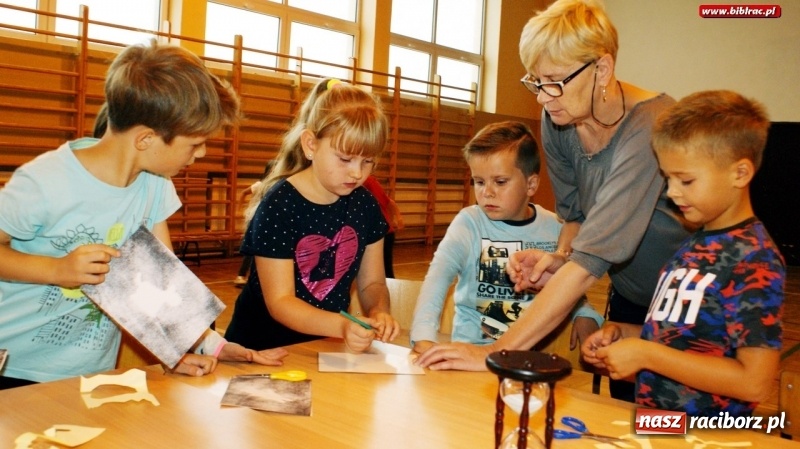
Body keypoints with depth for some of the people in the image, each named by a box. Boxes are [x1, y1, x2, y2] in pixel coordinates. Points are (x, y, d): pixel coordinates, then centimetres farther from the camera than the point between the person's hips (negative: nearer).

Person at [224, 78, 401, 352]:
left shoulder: (364, 204, 1)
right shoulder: (278, 205, -15)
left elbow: (372, 283, 7)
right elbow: (280, 302, -17)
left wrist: (378, 311, -16)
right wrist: (341, 326, -33)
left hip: (328, 345, 6)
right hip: (264, 347, -5)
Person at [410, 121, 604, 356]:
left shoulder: (554, 228, 2)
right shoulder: (469, 223, -8)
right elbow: (437, 277, -22)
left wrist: (585, 318, -1)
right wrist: (423, 337, -36)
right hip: (473, 346, -3)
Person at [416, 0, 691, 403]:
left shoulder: (649, 128, -32)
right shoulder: (557, 121, -12)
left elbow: (593, 258, -38)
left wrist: (498, 353, -38)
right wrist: (559, 259, -20)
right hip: (629, 298, 5)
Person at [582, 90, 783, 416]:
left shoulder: (754, 261, -13)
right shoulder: (697, 243, 11)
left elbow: (755, 383, -19)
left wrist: (645, 353, -17)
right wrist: (623, 333, 3)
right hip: (653, 418, 7)